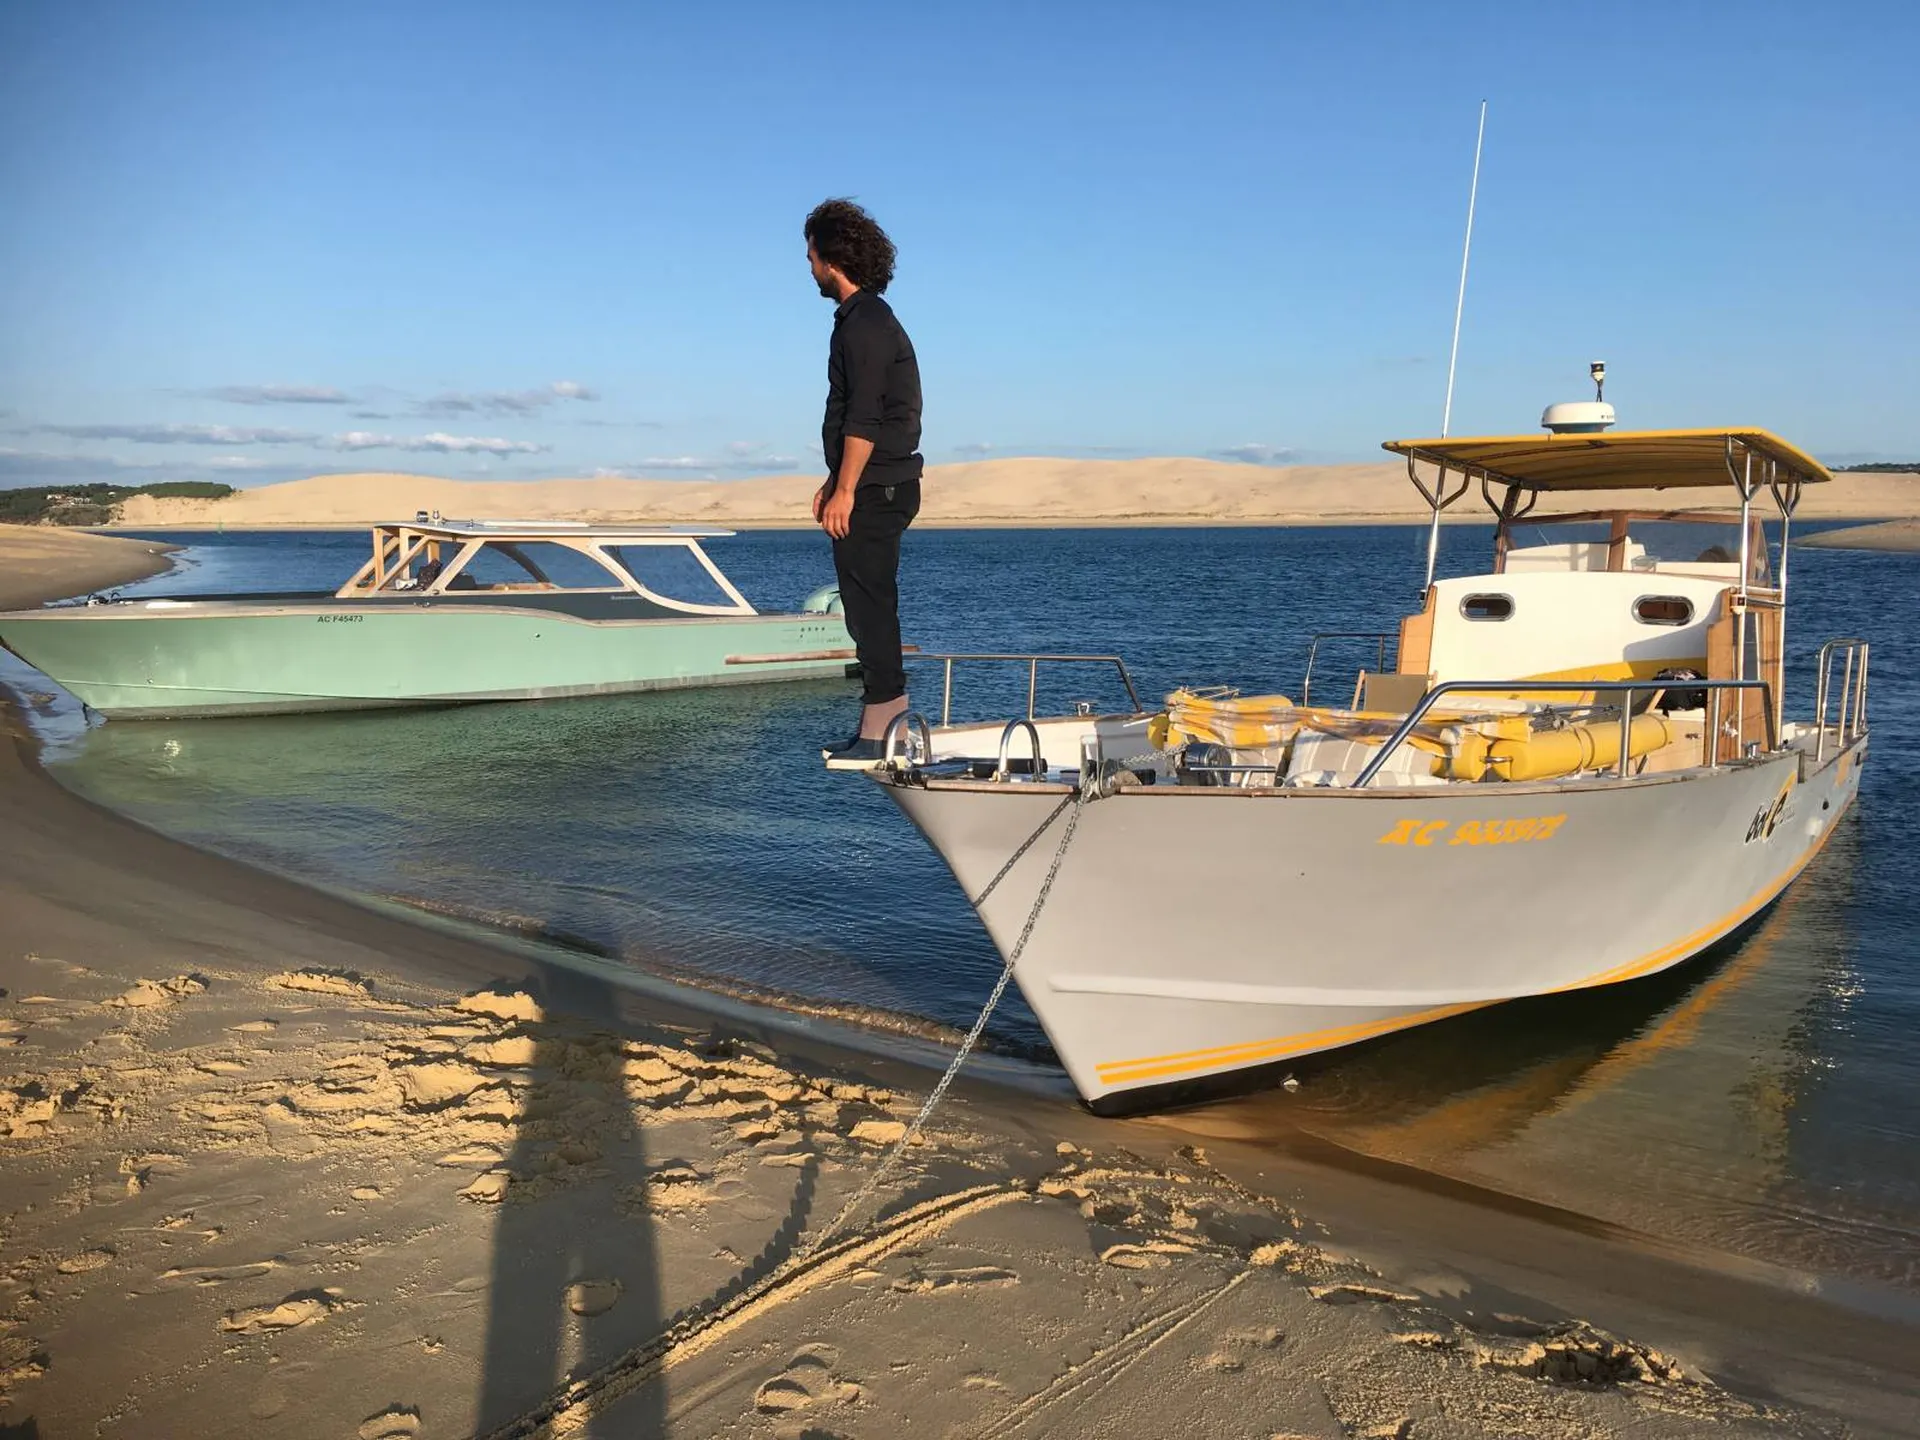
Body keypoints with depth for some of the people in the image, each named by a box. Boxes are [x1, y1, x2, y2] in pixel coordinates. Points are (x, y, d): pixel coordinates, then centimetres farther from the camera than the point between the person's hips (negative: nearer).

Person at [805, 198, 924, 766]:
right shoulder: (861, 319, 18)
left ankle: (877, 732, -4)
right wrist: (832, 482, 22)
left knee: (869, 603, -8)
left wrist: (845, 491, -20)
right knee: (867, 602, 13)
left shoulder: (866, 324, -14)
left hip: (876, 490, -10)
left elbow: (864, 419, -21)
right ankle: (886, 699, 21)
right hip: (872, 487, 10)